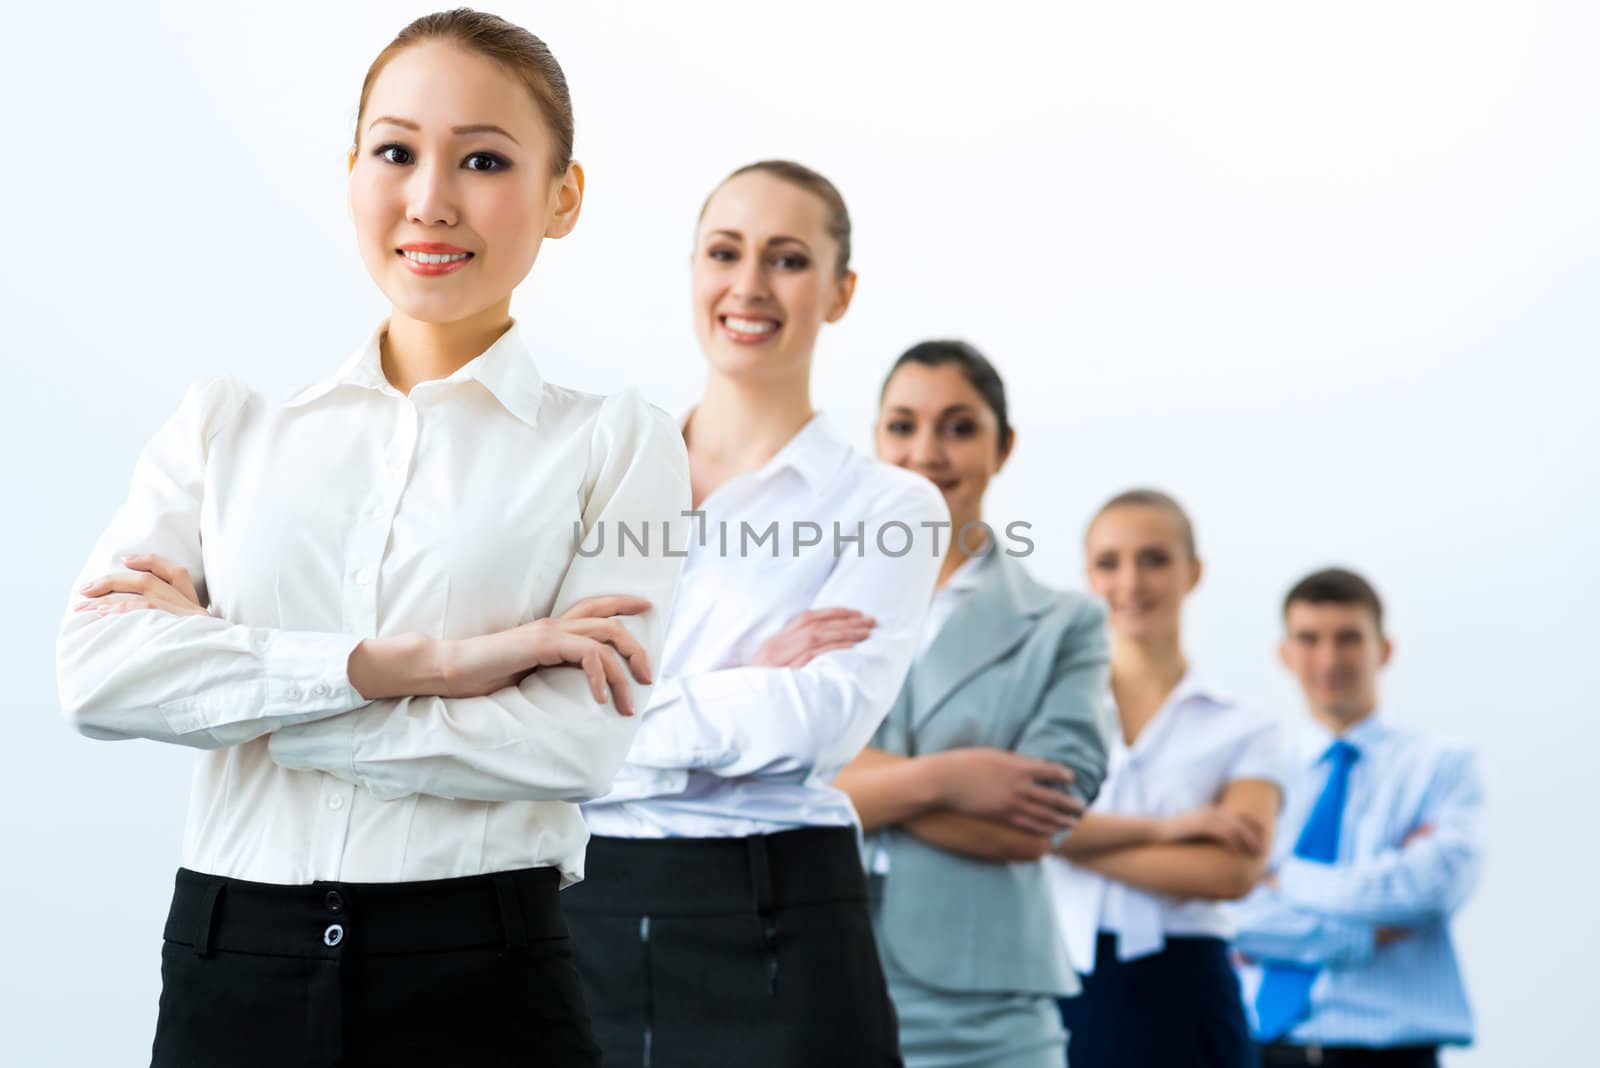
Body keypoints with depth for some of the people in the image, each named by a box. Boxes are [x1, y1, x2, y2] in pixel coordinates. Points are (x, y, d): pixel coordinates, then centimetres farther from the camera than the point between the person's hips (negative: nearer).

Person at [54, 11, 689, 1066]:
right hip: (230, 971, 2)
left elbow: (575, 742, -13)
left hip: (482, 983, -2)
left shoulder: (617, 444, 1)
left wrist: (224, 673, -10)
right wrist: (408, 663, -16)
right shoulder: (227, 424, 9)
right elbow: (96, 669, -6)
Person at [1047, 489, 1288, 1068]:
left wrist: (1070, 840, -9)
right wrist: (1162, 828, -12)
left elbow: (1233, 870, -10)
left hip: (1181, 1001, 0)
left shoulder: (1246, 731, 7)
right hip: (1060, 992, 1)